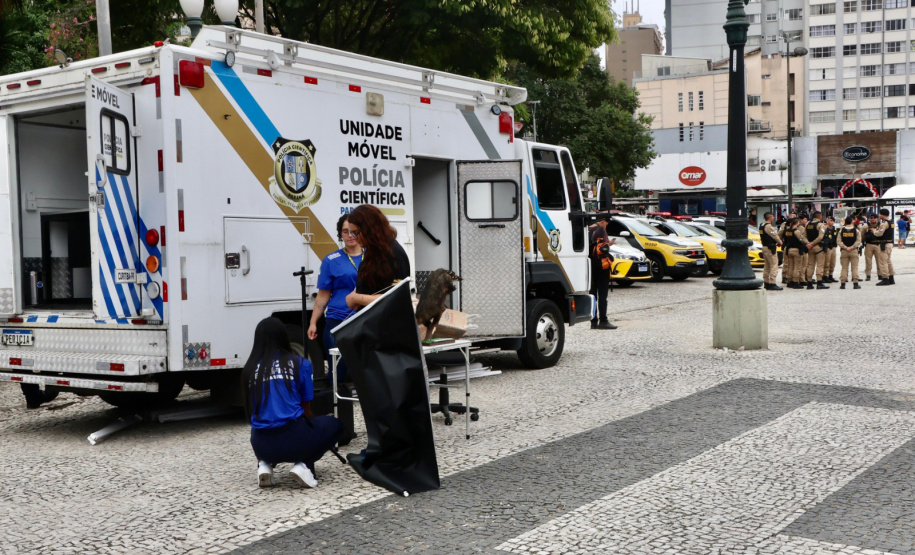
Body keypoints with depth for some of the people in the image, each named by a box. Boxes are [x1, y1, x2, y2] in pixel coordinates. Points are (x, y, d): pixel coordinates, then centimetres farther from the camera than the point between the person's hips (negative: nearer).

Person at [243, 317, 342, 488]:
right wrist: (309, 423, 34)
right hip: (294, 439, -4)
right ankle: (303, 464, 1)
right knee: (334, 424, 25)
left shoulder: (250, 368, 9)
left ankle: (264, 464, 9)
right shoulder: (300, 364, 3)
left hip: (262, 446, 4)